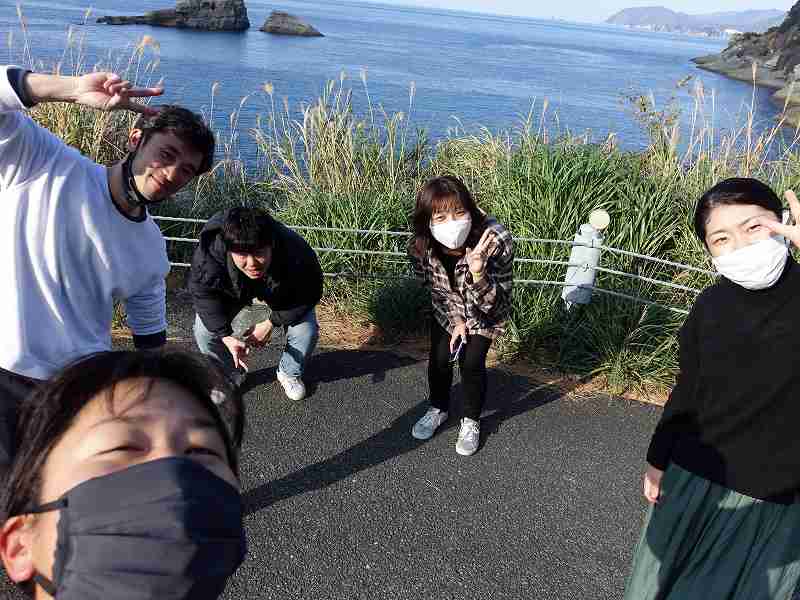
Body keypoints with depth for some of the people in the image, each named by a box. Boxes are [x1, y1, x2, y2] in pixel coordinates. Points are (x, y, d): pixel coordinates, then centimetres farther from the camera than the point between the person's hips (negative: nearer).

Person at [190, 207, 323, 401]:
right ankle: (230, 376, 20)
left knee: (306, 331, -14)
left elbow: (308, 295, -22)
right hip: (232, 289, 1)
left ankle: (290, 373, 20)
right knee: (205, 330, -11)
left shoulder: (297, 255, -44)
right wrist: (226, 336, -29)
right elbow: (203, 294, -21)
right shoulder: (208, 253, -42)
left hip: (282, 293, -1)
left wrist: (271, 323, -20)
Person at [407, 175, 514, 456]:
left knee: (472, 363, -6)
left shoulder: (496, 241, -40)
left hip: (485, 310, -3)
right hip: (448, 310, 3)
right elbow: (436, 288, -10)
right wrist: (457, 319, -15)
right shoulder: (419, 247, -30)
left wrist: (478, 274, -53)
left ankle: (471, 421, 20)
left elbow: (493, 304, -35)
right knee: (439, 358, 4)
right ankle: (438, 409, 34)